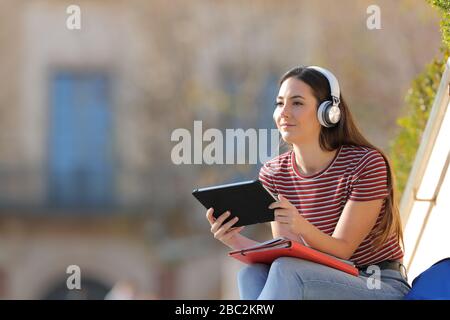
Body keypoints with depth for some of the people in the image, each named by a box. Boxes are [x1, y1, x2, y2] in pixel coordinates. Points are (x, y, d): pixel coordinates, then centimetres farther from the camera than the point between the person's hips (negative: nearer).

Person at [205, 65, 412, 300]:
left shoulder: (366, 163, -13)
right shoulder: (272, 173, 3)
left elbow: (341, 251, -15)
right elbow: (285, 256, -2)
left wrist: (303, 227, -37)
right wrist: (236, 241, -21)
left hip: (384, 288, -5)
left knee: (285, 272, -31)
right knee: (252, 274, -25)